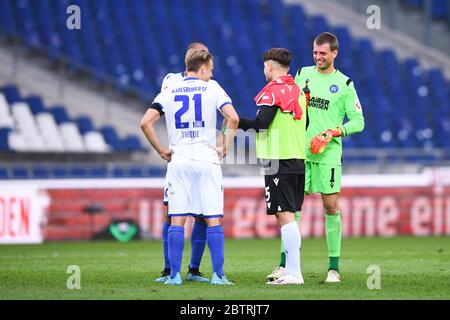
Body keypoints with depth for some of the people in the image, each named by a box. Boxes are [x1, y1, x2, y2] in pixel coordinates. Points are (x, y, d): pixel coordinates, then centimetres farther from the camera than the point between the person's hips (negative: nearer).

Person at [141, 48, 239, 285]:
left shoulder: (169, 92, 8)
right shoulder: (212, 88, 2)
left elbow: (146, 123, -3)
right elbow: (233, 118, -12)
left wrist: (161, 150, 5)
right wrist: (225, 147, -1)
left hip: (178, 161, 2)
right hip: (207, 159, -2)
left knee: (177, 220, 3)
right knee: (213, 220, 2)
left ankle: (174, 275, 0)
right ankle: (218, 274, -1)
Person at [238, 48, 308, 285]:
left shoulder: (273, 90, -9)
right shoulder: (298, 91, 15)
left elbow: (260, 123, -18)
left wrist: (237, 121, -4)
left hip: (279, 161, -8)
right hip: (298, 159, 8)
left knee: (284, 216, -9)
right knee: (287, 216, 11)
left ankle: (294, 273, -14)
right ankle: (290, 270, 11)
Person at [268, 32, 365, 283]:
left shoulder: (344, 84, 2)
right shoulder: (303, 74, 11)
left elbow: (358, 121, 1)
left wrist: (333, 132, -12)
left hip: (328, 154, -2)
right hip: (300, 151, 2)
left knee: (331, 208, -3)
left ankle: (334, 267, 3)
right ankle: (285, 265, 4)